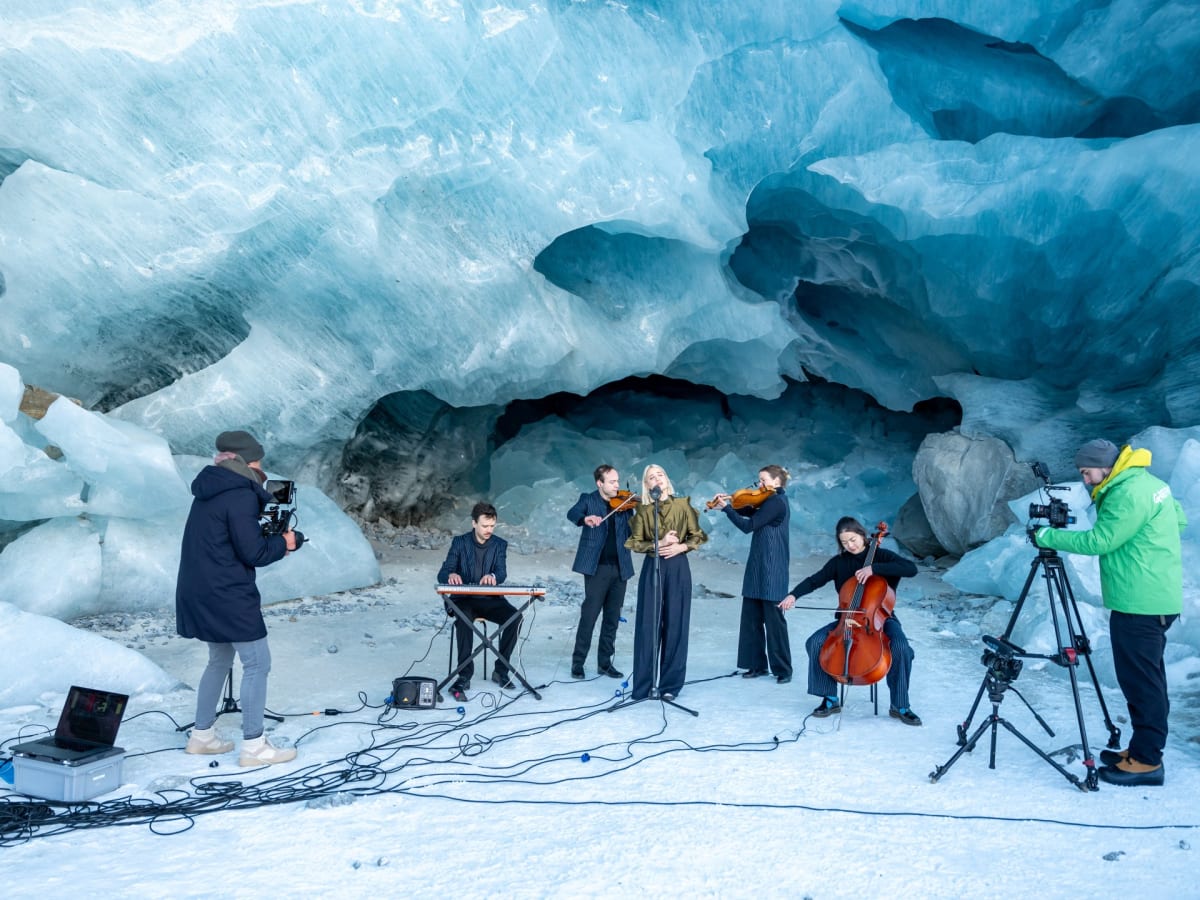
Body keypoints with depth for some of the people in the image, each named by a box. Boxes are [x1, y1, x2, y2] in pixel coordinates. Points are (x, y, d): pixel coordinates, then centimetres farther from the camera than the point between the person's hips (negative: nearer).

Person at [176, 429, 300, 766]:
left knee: (220, 659, 22)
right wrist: (284, 542, -2)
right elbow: (253, 553, -18)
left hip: (197, 593, 10)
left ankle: (202, 735, 29)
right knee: (257, 664, -2)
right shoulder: (241, 495, -17)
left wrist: (270, 541, 8)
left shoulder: (209, 490, 13)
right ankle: (253, 746, 2)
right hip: (227, 596, -10)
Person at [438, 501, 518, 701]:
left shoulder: (500, 545, 6)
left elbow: (502, 572, -9)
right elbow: (442, 575, -5)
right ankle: (465, 675, -28)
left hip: (489, 598, 2)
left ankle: (500, 670, -9)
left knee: (515, 617, -25)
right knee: (464, 619, -36)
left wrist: (493, 576, -35)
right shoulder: (460, 542, 2)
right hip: (463, 598, -2)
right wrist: (451, 575, -31)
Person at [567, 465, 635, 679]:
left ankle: (605, 662, 19)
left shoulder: (624, 503, 11)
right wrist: (586, 518, -36)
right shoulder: (588, 499, 3)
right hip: (597, 567, -4)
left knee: (612, 618, 9)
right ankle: (577, 662, 6)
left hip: (620, 568, 4)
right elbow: (572, 513, -15)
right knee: (589, 615, -5)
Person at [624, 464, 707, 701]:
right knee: (648, 625, -1)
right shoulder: (643, 510, 5)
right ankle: (643, 685, 6)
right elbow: (635, 542, 1)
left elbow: (697, 536, 5)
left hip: (678, 568, 0)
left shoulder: (682, 504, 4)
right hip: (652, 568, 0)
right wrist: (659, 543, -13)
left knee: (675, 625, 1)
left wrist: (680, 547, -12)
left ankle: (670, 685, 9)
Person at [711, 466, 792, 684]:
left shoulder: (776, 503, -14)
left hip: (771, 570, -9)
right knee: (752, 617, 10)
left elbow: (748, 525, -18)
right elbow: (748, 511, 13)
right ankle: (757, 665, 17)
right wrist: (728, 502, -2)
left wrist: (727, 508, -11)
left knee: (773, 619, -3)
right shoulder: (771, 502, 15)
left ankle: (783, 669, 7)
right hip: (757, 569, 9)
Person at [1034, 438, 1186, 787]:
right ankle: (1143, 749, 26)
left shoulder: (1128, 494, -20)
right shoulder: (1148, 482, 12)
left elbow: (1098, 541, -19)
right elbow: (1179, 518, 22)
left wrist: (1047, 537, -11)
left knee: (1141, 680, -4)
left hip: (1139, 604, -11)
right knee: (1147, 679, 16)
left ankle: (1147, 761, 2)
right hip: (1155, 599, 11)